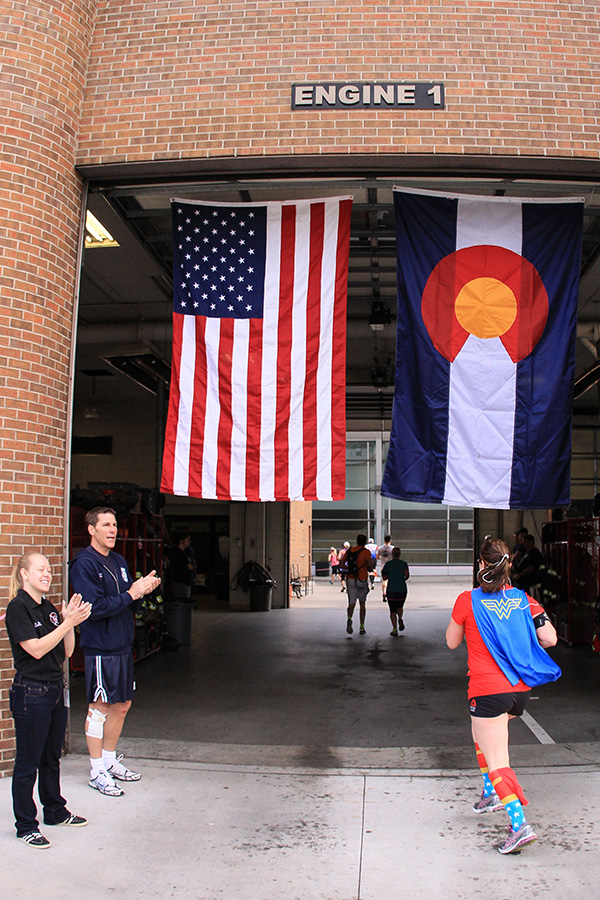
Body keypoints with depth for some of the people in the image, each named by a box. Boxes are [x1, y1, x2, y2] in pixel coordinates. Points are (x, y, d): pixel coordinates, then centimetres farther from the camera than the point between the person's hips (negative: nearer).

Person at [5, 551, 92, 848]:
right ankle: (25, 825, 16)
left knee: (51, 757, 19)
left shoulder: (48, 608, 10)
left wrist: (70, 620, -7)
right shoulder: (17, 608, -13)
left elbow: (66, 651, 8)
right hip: (30, 692, -8)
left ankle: (55, 812, 33)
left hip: (55, 689, 8)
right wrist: (68, 622, -23)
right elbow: (36, 649, -21)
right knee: (28, 763, 4)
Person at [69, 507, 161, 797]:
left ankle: (110, 761, 31)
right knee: (100, 708, 2)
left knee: (122, 704, 16)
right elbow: (95, 607, -21)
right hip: (100, 648, -8)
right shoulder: (84, 564, -13)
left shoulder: (118, 561, 12)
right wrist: (131, 594, -20)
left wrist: (143, 589, -5)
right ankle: (97, 771, 15)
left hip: (123, 645, 8)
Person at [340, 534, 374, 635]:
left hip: (350, 580, 3)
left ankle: (349, 619, -26)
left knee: (351, 604, 6)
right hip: (362, 580, -2)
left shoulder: (349, 550, 6)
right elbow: (370, 564, -19)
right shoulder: (366, 552, -8)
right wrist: (372, 562, 3)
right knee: (362, 604, 14)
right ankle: (362, 627, 15)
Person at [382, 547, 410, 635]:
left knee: (393, 610, 5)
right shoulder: (403, 563, 2)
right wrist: (403, 580, 12)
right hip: (402, 589, 1)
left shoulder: (388, 564, 2)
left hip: (391, 590, -1)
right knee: (399, 607, 22)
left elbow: (384, 577, 3)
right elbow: (407, 575, -7)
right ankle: (400, 619, -6)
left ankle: (395, 629, -4)